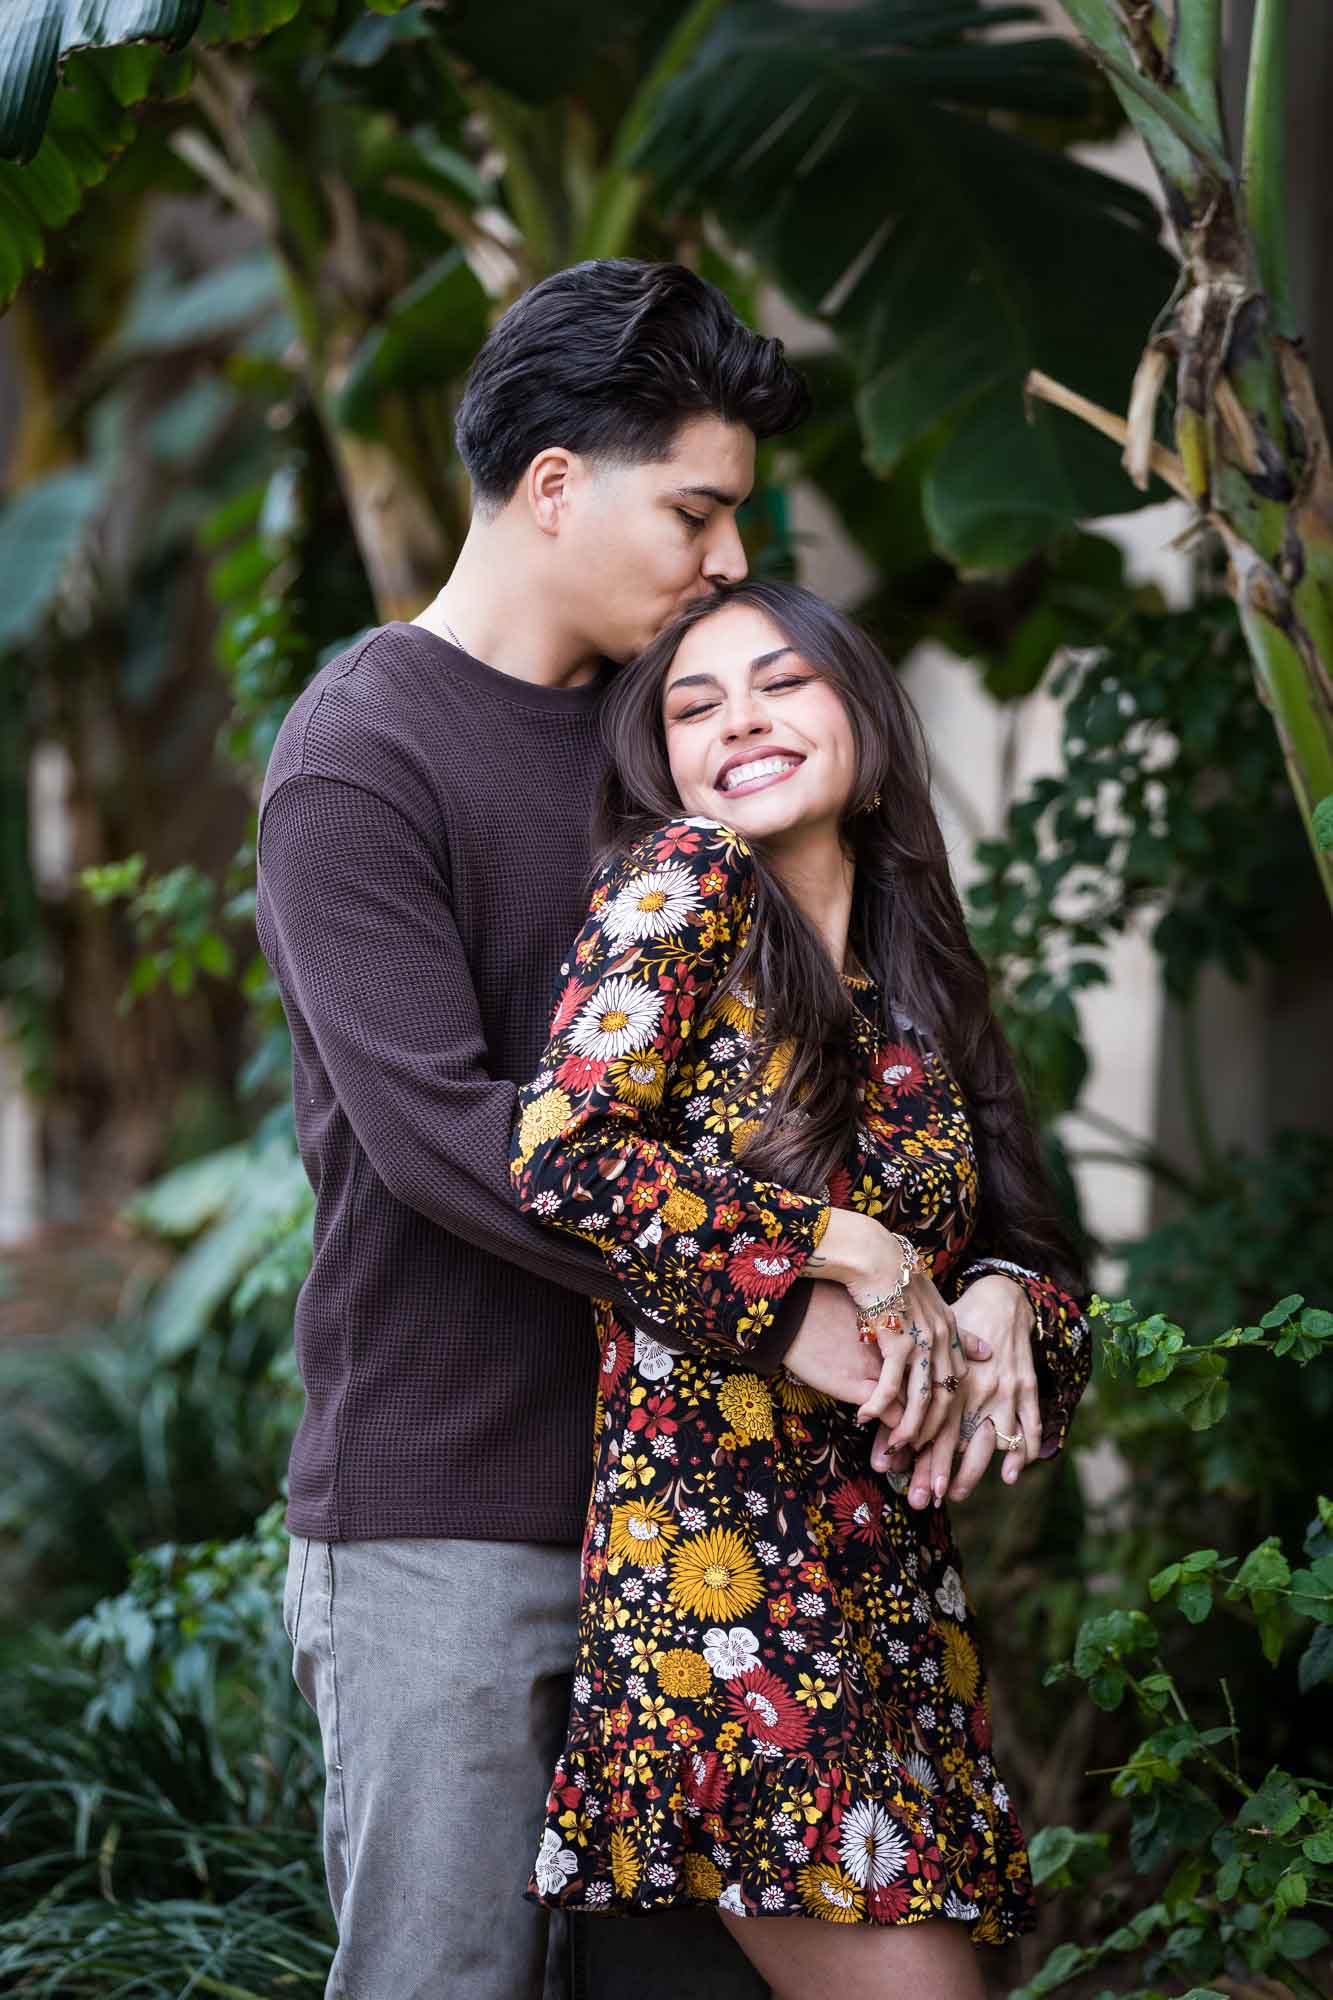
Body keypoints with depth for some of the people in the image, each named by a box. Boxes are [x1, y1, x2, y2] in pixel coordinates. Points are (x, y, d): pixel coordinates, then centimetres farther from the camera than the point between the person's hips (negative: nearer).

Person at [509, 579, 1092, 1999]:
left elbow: (1032, 1250, 20)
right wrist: (850, 1250, -12)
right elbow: (561, 1157, -15)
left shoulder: (910, 995, 16)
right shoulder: (684, 883, -1)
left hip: (897, 1559, 7)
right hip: (717, 1549, -6)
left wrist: (1004, 1299, -4)